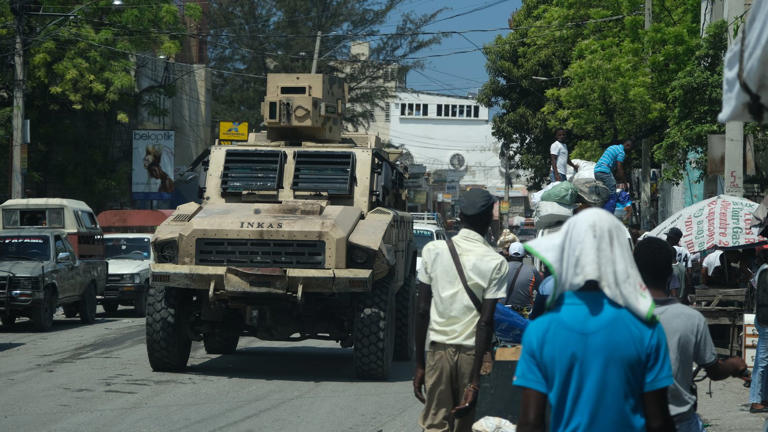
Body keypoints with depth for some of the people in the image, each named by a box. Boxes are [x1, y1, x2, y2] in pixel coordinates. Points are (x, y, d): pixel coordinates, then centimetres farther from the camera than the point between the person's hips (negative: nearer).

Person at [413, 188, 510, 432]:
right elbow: (485, 322, -9)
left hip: (438, 348, 1)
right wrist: (475, 381, -9)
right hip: (472, 351, -1)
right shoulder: (495, 263, -5)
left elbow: (422, 311, 0)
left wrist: (419, 364, 7)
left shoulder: (433, 251, 0)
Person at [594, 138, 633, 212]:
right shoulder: (621, 152, -5)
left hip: (596, 170, 10)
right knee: (612, 197, -9)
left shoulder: (612, 147, 25)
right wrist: (625, 182, 0)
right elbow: (619, 170, -8)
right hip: (605, 171, -10)